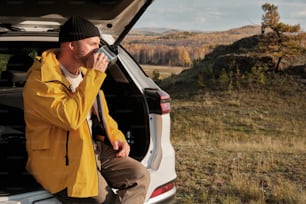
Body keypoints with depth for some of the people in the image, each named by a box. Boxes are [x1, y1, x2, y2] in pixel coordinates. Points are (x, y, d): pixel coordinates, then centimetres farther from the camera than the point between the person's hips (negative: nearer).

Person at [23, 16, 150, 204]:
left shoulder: (84, 72, 12)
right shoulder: (40, 81, -16)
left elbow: (101, 114, 25)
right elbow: (71, 118, -31)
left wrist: (116, 137, 5)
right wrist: (94, 74, -24)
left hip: (92, 148, 8)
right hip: (62, 161, -8)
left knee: (140, 176, -9)